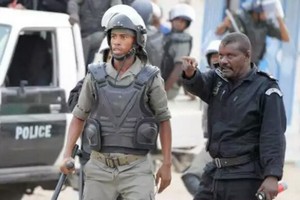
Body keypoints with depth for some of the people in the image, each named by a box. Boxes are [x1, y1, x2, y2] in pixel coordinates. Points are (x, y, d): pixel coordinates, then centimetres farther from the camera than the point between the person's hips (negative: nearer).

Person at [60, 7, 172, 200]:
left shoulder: (150, 79, -4)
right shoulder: (95, 77, 2)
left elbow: (164, 120, 4)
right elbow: (79, 117, 10)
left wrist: (167, 164, 0)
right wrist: (67, 155, -1)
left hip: (136, 169, -2)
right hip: (100, 168, 2)